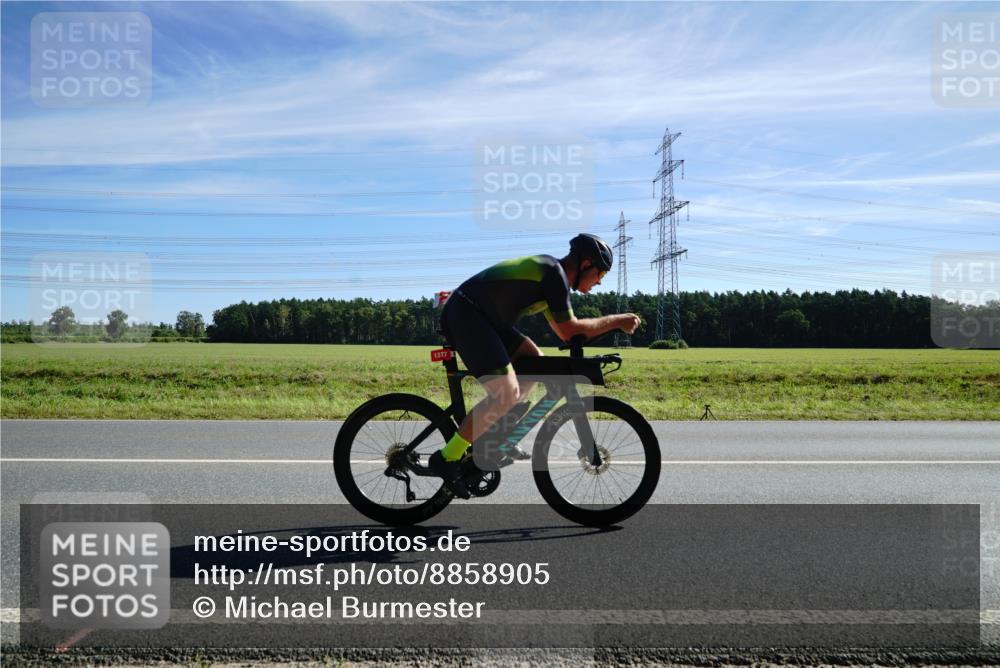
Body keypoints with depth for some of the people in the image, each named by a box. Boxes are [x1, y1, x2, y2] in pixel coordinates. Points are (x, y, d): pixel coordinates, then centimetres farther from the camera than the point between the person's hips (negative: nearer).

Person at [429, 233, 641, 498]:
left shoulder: (549, 270, 18)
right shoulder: (555, 274, -12)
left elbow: (562, 330, 24)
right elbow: (569, 330, -12)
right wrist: (617, 320, -4)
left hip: (478, 316, 10)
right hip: (464, 314, -10)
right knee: (507, 394, -16)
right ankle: (446, 459, -9)